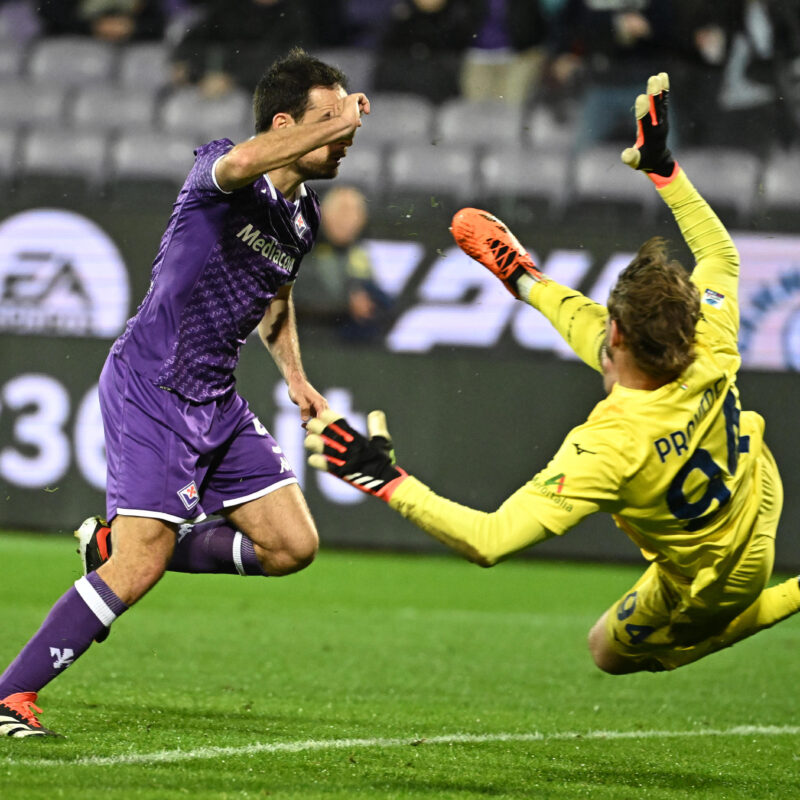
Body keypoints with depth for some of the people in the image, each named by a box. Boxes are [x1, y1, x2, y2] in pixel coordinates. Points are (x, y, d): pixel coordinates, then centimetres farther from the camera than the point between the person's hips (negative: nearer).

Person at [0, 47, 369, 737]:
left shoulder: (304, 216, 9)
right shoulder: (217, 170, -15)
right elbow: (243, 163, -43)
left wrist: (295, 378, 18)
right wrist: (338, 122, -34)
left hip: (216, 402, 8)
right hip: (149, 389, -8)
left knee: (292, 547, 4)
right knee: (140, 567, -17)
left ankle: (115, 545, 18)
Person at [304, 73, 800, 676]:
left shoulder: (610, 446, -44)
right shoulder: (711, 354, -29)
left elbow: (489, 541, -46)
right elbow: (721, 253, -5)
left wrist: (386, 480, -41)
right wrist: (662, 166, -4)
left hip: (705, 588, -6)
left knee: (610, 652, 29)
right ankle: (528, 282, 44)